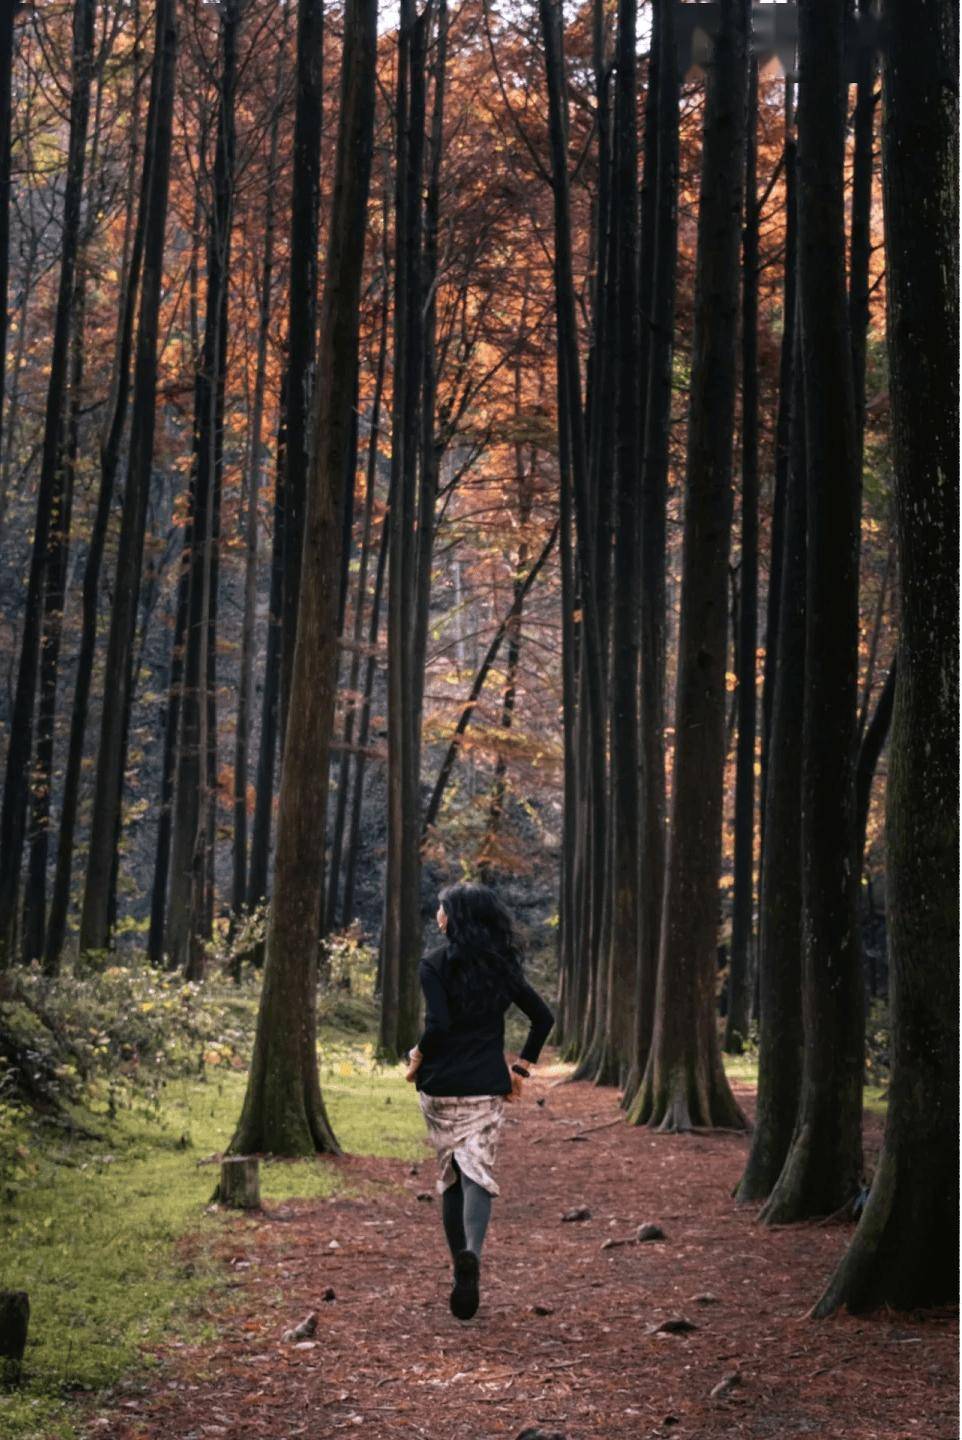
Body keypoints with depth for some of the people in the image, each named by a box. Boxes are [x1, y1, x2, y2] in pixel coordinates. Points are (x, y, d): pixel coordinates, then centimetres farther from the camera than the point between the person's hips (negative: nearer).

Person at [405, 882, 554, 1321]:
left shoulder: (436, 964, -8)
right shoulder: (502, 967, 6)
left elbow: (437, 1025, -19)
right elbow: (543, 1018, 8)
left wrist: (416, 1058, -2)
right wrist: (522, 1067, 14)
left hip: (442, 1086, -2)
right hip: (488, 1086, 2)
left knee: (450, 1176, 11)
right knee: (478, 1172, -1)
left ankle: (461, 1268, 13)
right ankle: (472, 1253, -27)